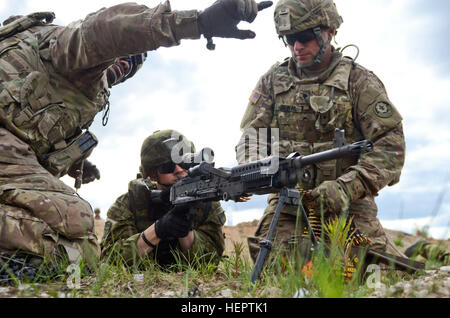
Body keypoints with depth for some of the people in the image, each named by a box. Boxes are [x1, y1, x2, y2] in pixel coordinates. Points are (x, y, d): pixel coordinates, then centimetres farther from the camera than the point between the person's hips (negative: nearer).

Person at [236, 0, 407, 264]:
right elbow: (252, 133, 6)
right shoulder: (273, 81, 9)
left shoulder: (359, 81, -1)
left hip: (347, 204, -2)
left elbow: (390, 144, -8)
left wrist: (347, 187, -21)